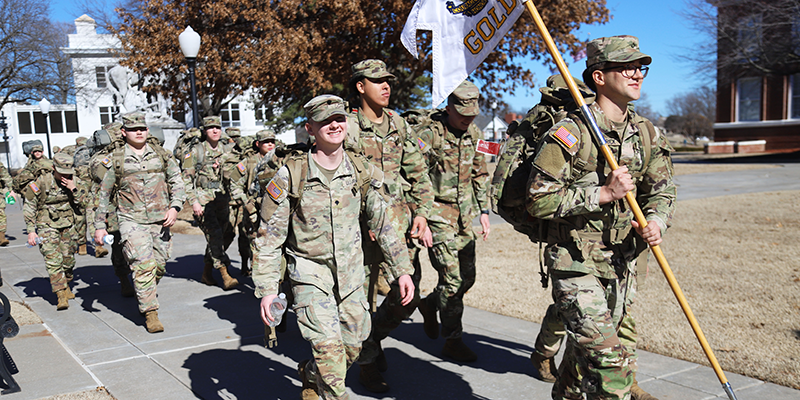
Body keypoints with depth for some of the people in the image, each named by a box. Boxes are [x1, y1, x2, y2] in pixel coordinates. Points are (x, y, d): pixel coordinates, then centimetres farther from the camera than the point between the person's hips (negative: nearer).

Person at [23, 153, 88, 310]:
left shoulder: (74, 182, 1)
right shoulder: (41, 182, -10)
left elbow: (83, 203, 0)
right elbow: (29, 208, -4)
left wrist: (74, 189, -15)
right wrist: (31, 231, -9)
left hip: (68, 225, 4)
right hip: (47, 226, -4)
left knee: (69, 259, 9)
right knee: (53, 260, -14)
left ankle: (66, 286, 34)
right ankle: (61, 295, -16)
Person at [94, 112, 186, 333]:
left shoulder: (161, 154, 7)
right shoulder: (115, 159, 3)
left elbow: (177, 182, 8)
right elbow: (103, 193, 9)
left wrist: (174, 207, -8)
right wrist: (99, 225, 5)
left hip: (161, 219, 3)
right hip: (132, 220, -3)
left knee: (159, 266, 8)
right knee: (144, 265, -14)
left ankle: (144, 297, 34)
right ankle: (150, 313, -7)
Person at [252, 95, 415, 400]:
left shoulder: (363, 172, -4)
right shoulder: (291, 174, -14)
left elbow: (384, 224, 5)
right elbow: (269, 237, -9)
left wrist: (402, 270, 2)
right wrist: (266, 288, -13)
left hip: (350, 272, 4)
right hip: (309, 273, -4)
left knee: (352, 347, 13)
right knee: (329, 348, -16)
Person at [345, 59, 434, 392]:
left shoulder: (400, 125, 11)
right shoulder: (347, 127, -4)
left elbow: (418, 173, 12)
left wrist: (422, 212, 1)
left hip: (399, 219, 5)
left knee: (408, 294, 4)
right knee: (362, 299, 3)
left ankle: (374, 335, 33)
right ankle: (367, 363, 24)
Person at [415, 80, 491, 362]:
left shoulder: (475, 135, 7)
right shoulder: (429, 136, -13)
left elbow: (480, 175, 17)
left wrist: (484, 212, 11)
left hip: (465, 215, 6)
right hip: (438, 215, -6)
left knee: (467, 276, 8)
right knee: (452, 277, -8)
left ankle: (430, 305, 35)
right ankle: (452, 340, 6)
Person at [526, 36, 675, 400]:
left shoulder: (647, 134, 6)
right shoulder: (570, 133, -15)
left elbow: (661, 189, 14)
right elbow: (539, 200, -18)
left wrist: (655, 221, -9)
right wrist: (604, 194, -22)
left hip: (622, 263, 7)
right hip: (576, 263, -7)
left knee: (588, 348, 20)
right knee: (607, 358, -10)